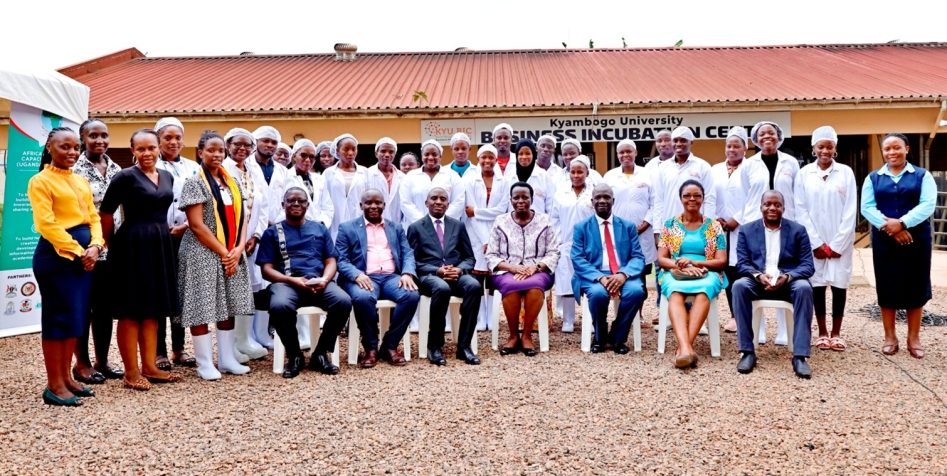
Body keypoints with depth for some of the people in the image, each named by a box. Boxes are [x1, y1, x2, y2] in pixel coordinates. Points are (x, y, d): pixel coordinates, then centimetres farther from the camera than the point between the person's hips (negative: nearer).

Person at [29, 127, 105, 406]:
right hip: (57, 254, -7)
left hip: (84, 254, 7)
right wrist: (76, 251, -16)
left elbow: (93, 217, 13)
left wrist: (94, 247, -4)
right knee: (59, 316, -4)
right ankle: (54, 386, 4)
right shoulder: (40, 181, -5)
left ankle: (65, 377, 20)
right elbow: (47, 224, -14)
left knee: (77, 316, 10)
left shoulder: (81, 181, 17)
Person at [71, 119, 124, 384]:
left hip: (113, 249, 6)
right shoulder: (75, 170, -7)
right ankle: (82, 363, 15)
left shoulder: (116, 169, 11)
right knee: (84, 307, 4)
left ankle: (102, 361, 22)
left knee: (106, 306, 11)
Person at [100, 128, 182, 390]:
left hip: (161, 245, 7)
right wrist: (112, 244, 1)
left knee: (154, 307, 11)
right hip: (133, 246, -7)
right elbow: (105, 214, -7)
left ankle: (149, 366, 20)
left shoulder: (167, 177, 11)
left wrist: (165, 232, 14)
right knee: (131, 309, 0)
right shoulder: (126, 176, -9)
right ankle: (131, 372, 8)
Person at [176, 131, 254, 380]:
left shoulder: (233, 181, 11)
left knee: (228, 306, 9)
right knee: (203, 307, -1)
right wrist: (223, 252, -14)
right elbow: (197, 225, -13)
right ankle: (205, 363, 8)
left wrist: (238, 249, -6)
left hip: (232, 255, 6)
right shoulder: (195, 182, -6)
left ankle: (227, 359, 18)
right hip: (203, 254, -6)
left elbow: (242, 217, 9)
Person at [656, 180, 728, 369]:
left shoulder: (714, 226, 12)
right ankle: (686, 347, -56)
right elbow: (661, 259, 7)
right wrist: (681, 266, -15)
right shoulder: (670, 224, 14)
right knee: (675, 293, -37)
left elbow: (721, 261, 5)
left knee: (704, 290, -38)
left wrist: (694, 263, -12)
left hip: (707, 274, 0)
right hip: (675, 275, 0)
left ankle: (683, 347, -49)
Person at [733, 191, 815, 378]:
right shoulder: (747, 230, 8)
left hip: (788, 281, 0)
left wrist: (787, 276, -21)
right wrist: (759, 275, -20)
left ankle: (800, 356, -31)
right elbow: (742, 264, 2)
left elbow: (808, 265, -1)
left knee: (804, 288, -34)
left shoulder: (798, 230, 6)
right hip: (757, 281, 0)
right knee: (739, 285, -32)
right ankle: (747, 352, -26)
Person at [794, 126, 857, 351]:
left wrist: (837, 244, -9)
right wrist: (816, 243, -8)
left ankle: (836, 333, 14)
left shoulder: (846, 172, 0)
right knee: (817, 285, 3)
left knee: (839, 286, 4)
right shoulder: (804, 173, 1)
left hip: (840, 241, 0)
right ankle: (822, 333, 13)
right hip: (813, 241, 0)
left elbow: (851, 211, -3)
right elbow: (801, 210, -2)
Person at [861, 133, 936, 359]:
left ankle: (914, 338, 15)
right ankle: (890, 337, 15)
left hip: (916, 239, -1)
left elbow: (927, 205, -9)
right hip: (884, 240, 1)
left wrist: (902, 223, -21)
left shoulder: (922, 176, 4)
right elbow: (867, 207, -2)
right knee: (887, 286, 4)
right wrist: (889, 226, -17)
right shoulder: (873, 178, 9)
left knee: (915, 286, 4)